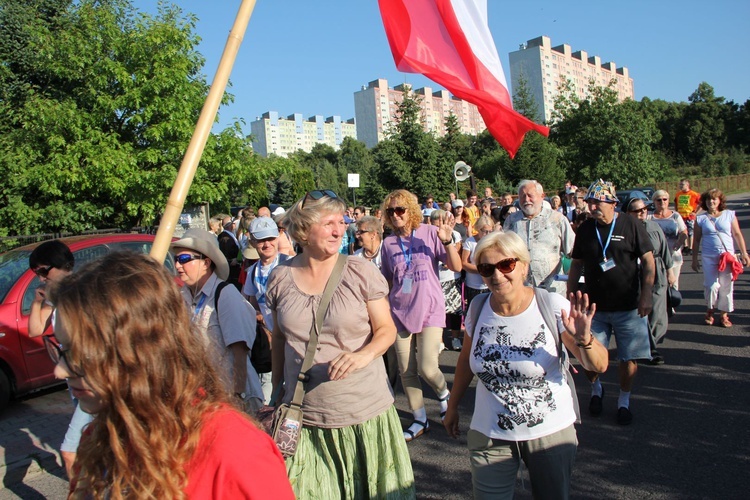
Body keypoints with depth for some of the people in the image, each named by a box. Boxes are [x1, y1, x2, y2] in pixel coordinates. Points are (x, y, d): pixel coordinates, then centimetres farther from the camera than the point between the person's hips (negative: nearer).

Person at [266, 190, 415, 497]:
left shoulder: (361, 272, -7)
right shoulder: (281, 278, 0)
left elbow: (386, 329, -3)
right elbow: (279, 338, 12)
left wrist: (364, 355, -23)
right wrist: (277, 392, 15)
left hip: (363, 413, -1)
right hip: (304, 417, 2)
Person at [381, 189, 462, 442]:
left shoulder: (430, 233, -5)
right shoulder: (389, 243, 4)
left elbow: (456, 267, -8)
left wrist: (447, 242, -21)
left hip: (430, 309, -3)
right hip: (401, 312, 4)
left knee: (427, 368, -12)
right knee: (406, 371, 7)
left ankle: (443, 393, 24)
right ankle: (420, 420, 25)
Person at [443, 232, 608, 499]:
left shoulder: (552, 306, -16)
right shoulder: (478, 309, -7)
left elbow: (599, 366, -13)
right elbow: (466, 359, 9)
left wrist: (583, 339, -33)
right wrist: (453, 406, 17)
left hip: (551, 432, -1)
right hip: (489, 435, 2)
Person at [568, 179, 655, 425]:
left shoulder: (631, 226, -6)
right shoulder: (585, 229, 3)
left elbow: (648, 261, -4)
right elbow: (576, 265, 10)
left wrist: (646, 296, -11)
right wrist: (570, 297, 8)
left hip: (628, 307, -2)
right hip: (594, 306, 2)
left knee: (629, 358, 5)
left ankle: (624, 400, 26)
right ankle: (596, 389, 32)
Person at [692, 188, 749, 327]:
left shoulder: (729, 215, 4)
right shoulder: (701, 219, 2)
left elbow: (737, 235, 6)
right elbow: (696, 240, 6)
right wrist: (694, 259, 6)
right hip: (708, 257, -1)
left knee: (726, 286, 4)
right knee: (711, 286, -5)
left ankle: (724, 314, 18)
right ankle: (710, 311, 18)